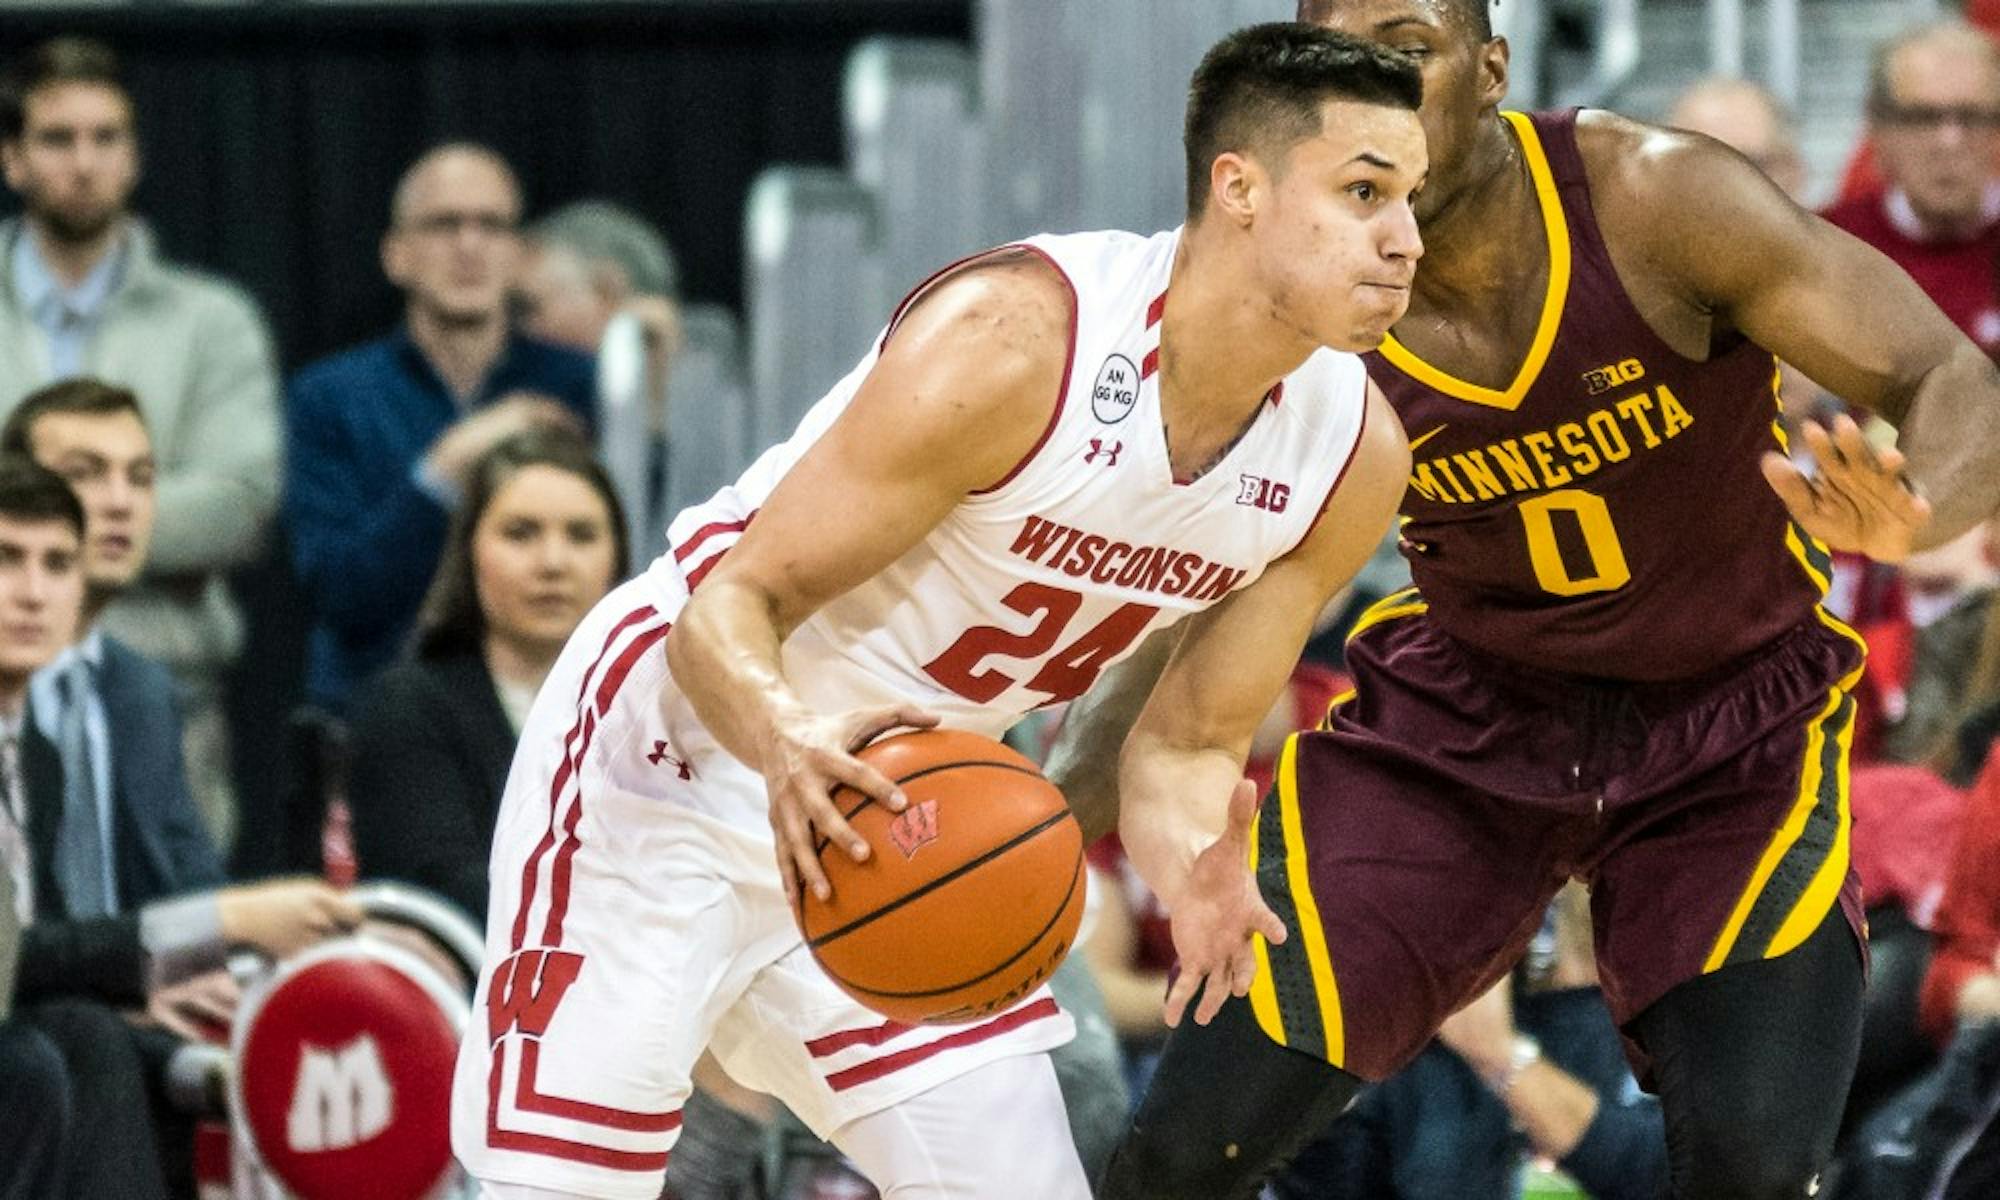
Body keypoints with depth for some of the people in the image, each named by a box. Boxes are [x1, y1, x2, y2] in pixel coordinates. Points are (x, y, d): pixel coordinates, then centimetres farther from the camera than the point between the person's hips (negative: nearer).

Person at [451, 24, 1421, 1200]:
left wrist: (1188, 843, -22)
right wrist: (789, 748, -48)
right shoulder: (1011, 340, -29)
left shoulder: (1355, 454, -8)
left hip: (891, 805, 7)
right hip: (670, 761, -7)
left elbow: (1193, 740, 3)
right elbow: (734, 604, -25)